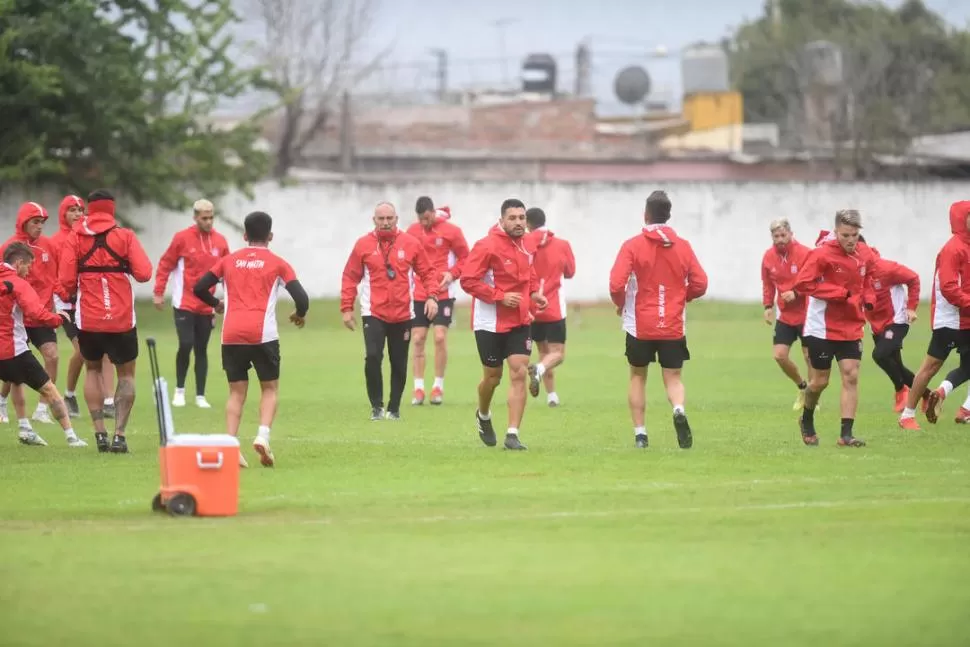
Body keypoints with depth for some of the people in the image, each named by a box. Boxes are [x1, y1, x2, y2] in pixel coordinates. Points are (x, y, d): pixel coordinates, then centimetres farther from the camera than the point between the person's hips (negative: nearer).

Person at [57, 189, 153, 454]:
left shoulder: (76, 238, -1)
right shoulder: (125, 236, -3)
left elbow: (66, 280, -6)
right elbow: (143, 273, -11)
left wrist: (68, 297, 15)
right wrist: (124, 264, 9)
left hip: (88, 320, 1)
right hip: (122, 320, -1)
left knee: (92, 369, 21)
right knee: (126, 374, 13)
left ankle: (100, 433, 11)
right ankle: (119, 435, -1)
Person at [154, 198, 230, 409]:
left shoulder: (220, 241, 4)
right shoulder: (182, 238, -6)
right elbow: (165, 265, -1)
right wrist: (159, 293, -4)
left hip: (207, 306, 3)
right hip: (184, 304, -3)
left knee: (202, 350, 6)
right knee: (186, 345, -13)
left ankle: (200, 396, 10)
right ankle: (179, 390, 5)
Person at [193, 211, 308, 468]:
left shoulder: (229, 260, 13)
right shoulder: (277, 263, 6)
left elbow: (199, 288, 11)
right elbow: (301, 298, -2)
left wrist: (216, 304, 31)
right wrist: (300, 315, 20)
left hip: (231, 335, 2)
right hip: (263, 335, -2)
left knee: (237, 392, 10)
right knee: (270, 388, 11)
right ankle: (263, 435, -13)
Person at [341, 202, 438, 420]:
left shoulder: (411, 244, 3)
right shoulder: (363, 245, 0)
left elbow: (428, 272, 7)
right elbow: (350, 277, 3)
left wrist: (432, 296, -8)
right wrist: (347, 308, -1)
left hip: (403, 315, 2)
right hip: (373, 314, -2)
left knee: (399, 365, 7)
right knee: (373, 357, -18)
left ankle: (394, 408, 21)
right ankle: (376, 406, -5)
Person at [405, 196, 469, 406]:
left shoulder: (451, 231, -4)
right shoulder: (412, 231, 5)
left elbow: (465, 257, 0)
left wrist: (452, 273, -14)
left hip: (443, 293, -3)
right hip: (418, 293, 3)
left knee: (440, 337, -11)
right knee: (417, 339, 0)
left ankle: (438, 386, 1)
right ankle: (418, 388, 5)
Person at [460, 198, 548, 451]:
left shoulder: (525, 244, 5)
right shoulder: (487, 246, -16)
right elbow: (468, 280, -20)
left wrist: (535, 292, 3)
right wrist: (500, 297, -23)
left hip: (520, 321, 5)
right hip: (491, 323, -5)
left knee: (519, 374, -8)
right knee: (493, 376, 9)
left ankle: (513, 435, -6)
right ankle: (483, 416, 41)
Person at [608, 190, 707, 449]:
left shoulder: (633, 246, -7)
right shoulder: (683, 246, 2)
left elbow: (616, 284, -16)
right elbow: (700, 284, 1)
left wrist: (620, 304, 5)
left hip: (640, 326, -1)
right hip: (673, 327, 1)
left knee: (638, 377, 15)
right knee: (673, 377, 6)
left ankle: (640, 433, 12)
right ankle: (679, 410, -26)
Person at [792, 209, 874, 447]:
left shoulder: (865, 255, 1)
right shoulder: (823, 254, -17)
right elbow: (801, 283, -23)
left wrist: (863, 302, 4)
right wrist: (840, 293, -23)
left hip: (851, 328, 4)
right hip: (822, 329, -4)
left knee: (851, 376, -5)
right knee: (820, 381, 5)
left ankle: (846, 434, -4)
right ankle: (807, 420, 32)